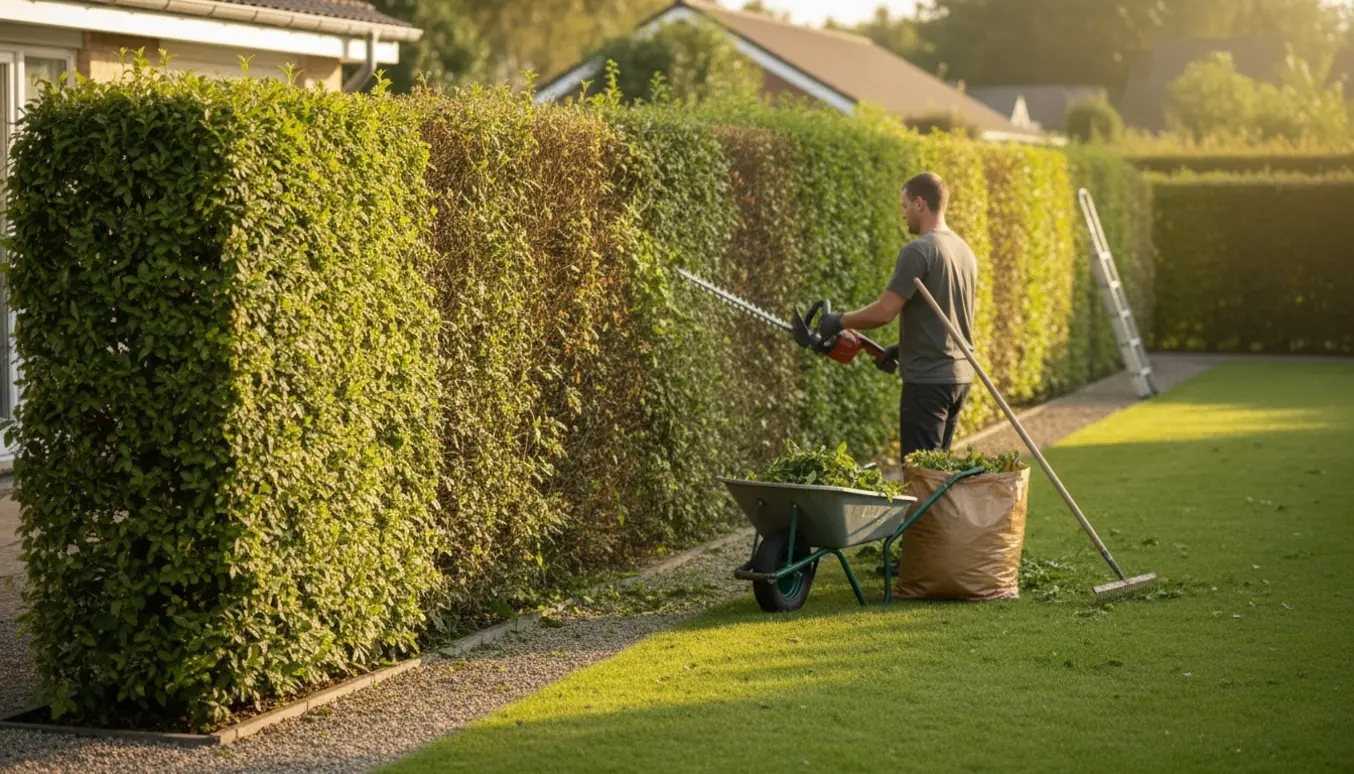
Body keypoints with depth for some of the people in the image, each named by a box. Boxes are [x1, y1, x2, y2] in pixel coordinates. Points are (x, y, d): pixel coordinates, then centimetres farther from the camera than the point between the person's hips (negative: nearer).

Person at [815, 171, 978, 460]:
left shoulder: (918, 251, -15)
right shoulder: (964, 251, 13)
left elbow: (884, 312, -18)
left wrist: (840, 322, -3)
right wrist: (901, 348, 21)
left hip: (927, 380, -9)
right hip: (960, 376, 9)